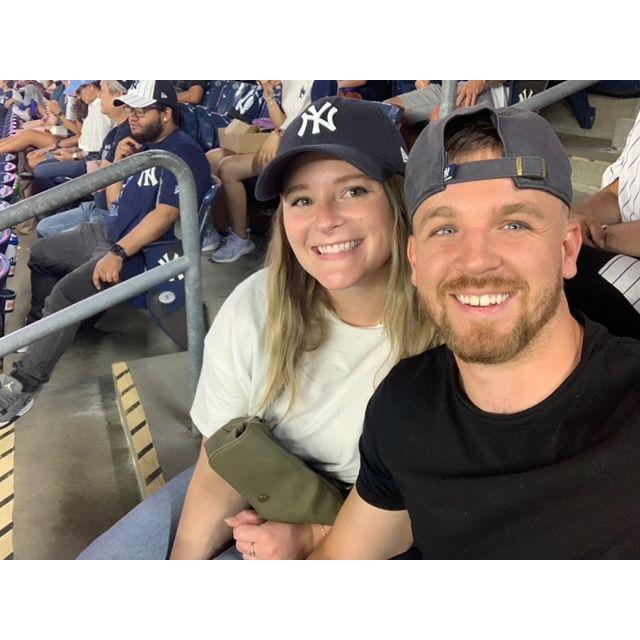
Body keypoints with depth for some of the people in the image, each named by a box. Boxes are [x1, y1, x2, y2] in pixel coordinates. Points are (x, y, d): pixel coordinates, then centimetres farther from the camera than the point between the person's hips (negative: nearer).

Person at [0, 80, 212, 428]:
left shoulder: (184, 153, -15)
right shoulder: (143, 144, 13)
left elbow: (165, 214, -25)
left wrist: (118, 253, -30)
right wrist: (118, 162, 3)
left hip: (145, 249, -10)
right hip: (111, 231, 10)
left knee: (66, 292, -26)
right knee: (41, 253, 21)